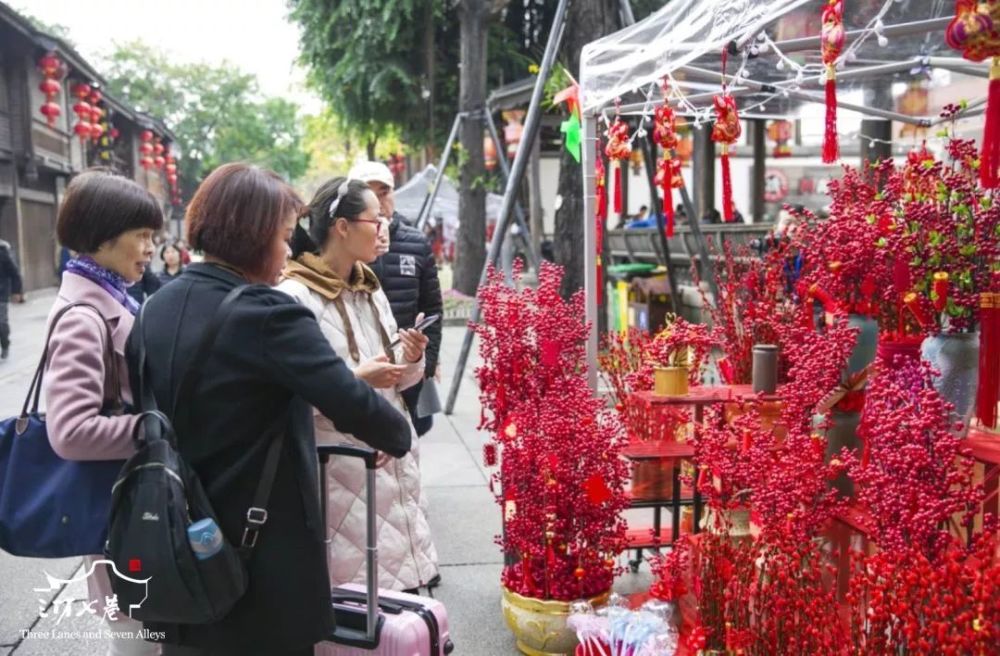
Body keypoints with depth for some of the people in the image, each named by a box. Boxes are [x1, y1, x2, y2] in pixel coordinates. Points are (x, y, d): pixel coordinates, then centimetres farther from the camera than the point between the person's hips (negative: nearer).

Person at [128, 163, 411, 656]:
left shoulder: (155, 308, 2)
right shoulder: (267, 315, -21)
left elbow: (151, 410, 11)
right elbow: (351, 402, -24)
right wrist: (398, 437, -5)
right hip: (263, 548, -7)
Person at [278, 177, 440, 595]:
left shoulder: (371, 290, 11)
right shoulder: (295, 296, -13)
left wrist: (411, 360, -4)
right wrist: (356, 378, -22)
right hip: (340, 470, -7)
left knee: (401, 571, 13)